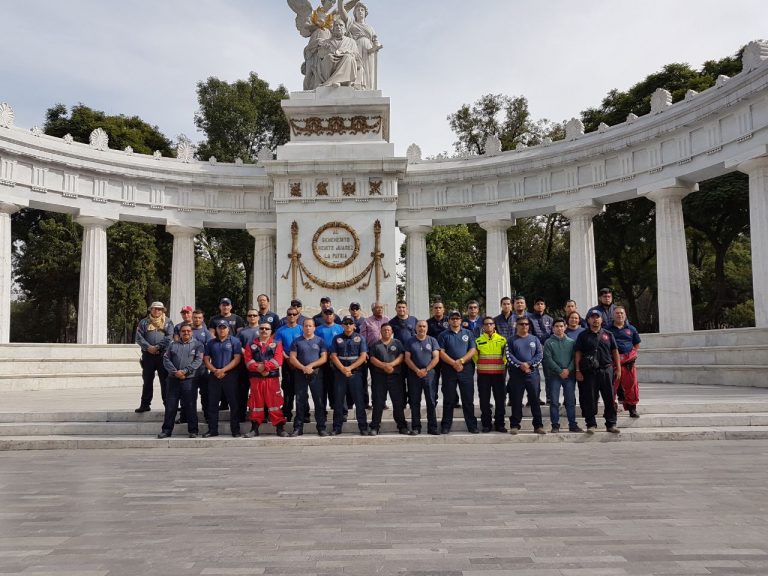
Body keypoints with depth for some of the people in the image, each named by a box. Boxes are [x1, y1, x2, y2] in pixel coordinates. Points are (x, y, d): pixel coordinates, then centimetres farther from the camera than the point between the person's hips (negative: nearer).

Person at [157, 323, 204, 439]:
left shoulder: (197, 345, 6)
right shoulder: (173, 345, 15)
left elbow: (198, 361, -5)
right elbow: (166, 359, 6)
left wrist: (185, 371, -14)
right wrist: (175, 372, -9)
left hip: (190, 379, -3)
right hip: (173, 379, 3)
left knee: (190, 405, 0)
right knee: (170, 405, 4)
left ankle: (193, 430, 7)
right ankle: (167, 430, 13)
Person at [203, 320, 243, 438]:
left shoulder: (235, 341, 1)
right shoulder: (211, 342, 13)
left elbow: (237, 359, -6)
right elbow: (206, 359, 10)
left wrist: (223, 370, -13)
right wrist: (215, 370, -7)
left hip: (230, 376, -3)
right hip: (214, 376, 4)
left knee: (234, 403, -2)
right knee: (212, 403, 6)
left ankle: (235, 430, 3)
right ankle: (212, 429, 14)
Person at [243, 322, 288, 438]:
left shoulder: (277, 344, 7)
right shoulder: (251, 345, 12)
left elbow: (278, 360, -7)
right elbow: (248, 361, -1)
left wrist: (264, 366, -17)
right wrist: (259, 369, -15)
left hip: (272, 378, -2)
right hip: (256, 379, 2)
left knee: (275, 403, -2)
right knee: (256, 403, 6)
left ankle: (280, 427, 4)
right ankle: (254, 428, 15)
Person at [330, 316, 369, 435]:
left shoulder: (360, 338, 6)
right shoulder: (337, 339, 9)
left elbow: (363, 356, -1)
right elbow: (333, 356, 3)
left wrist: (350, 368, -10)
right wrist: (343, 369, -11)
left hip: (355, 373, -1)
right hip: (339, 373, 1)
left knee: (359, 401, -1)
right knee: (338, 401, 4)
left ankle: (363, 427, 5)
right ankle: (337, 428, 12)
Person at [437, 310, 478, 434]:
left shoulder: (468, 333, 11)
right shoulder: (443, 335, 7)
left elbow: (473, 350, 3)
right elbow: (441, 353, -2)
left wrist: (461, 361, -11)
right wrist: (454, 363, -13)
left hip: (466, 369, 1)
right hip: (449, 370, -1)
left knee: (468, 399, 2)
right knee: (449, 399, 3)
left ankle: (472, 425, 9)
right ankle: (446, 426, 9)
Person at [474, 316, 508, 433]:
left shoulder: (502, 340, 6)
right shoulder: (478, 340, 5)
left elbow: (506, 355, 12)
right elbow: (474, 356, 9)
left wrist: (503, 365, 7)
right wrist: (480, 365, 6)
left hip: (499, 374, 0)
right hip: (483, 375, 0)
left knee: (500, 399, 3)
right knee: (484, 400, 3)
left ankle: (499, 424, 12)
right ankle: (486, 424, 10)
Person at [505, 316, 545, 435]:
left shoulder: (534, 339, 12)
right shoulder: (511, 340, 7)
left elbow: (540, 354, 3)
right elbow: (508, 355, -3)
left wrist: (529, 363, -11)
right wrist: (520, 365, -15)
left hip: (532, 373, 1)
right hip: (516, 374, -1)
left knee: (535, 400, 2)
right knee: (516, 400, 1)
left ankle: (538, 425, 7)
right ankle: (514, 425, 7)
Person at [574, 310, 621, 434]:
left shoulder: (608, 335, 11)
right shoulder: (583, 335, 5)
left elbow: (615, 352, 12)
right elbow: (577, 353, 2)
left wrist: (618, 368, 6)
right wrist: (578, 370, -4)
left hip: (606, 370, 2)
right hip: (589, 372, -2)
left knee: (609, 398, 4)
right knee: (590, 399, 1)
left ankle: (611, 424, 12)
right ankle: (591, 424, 10)